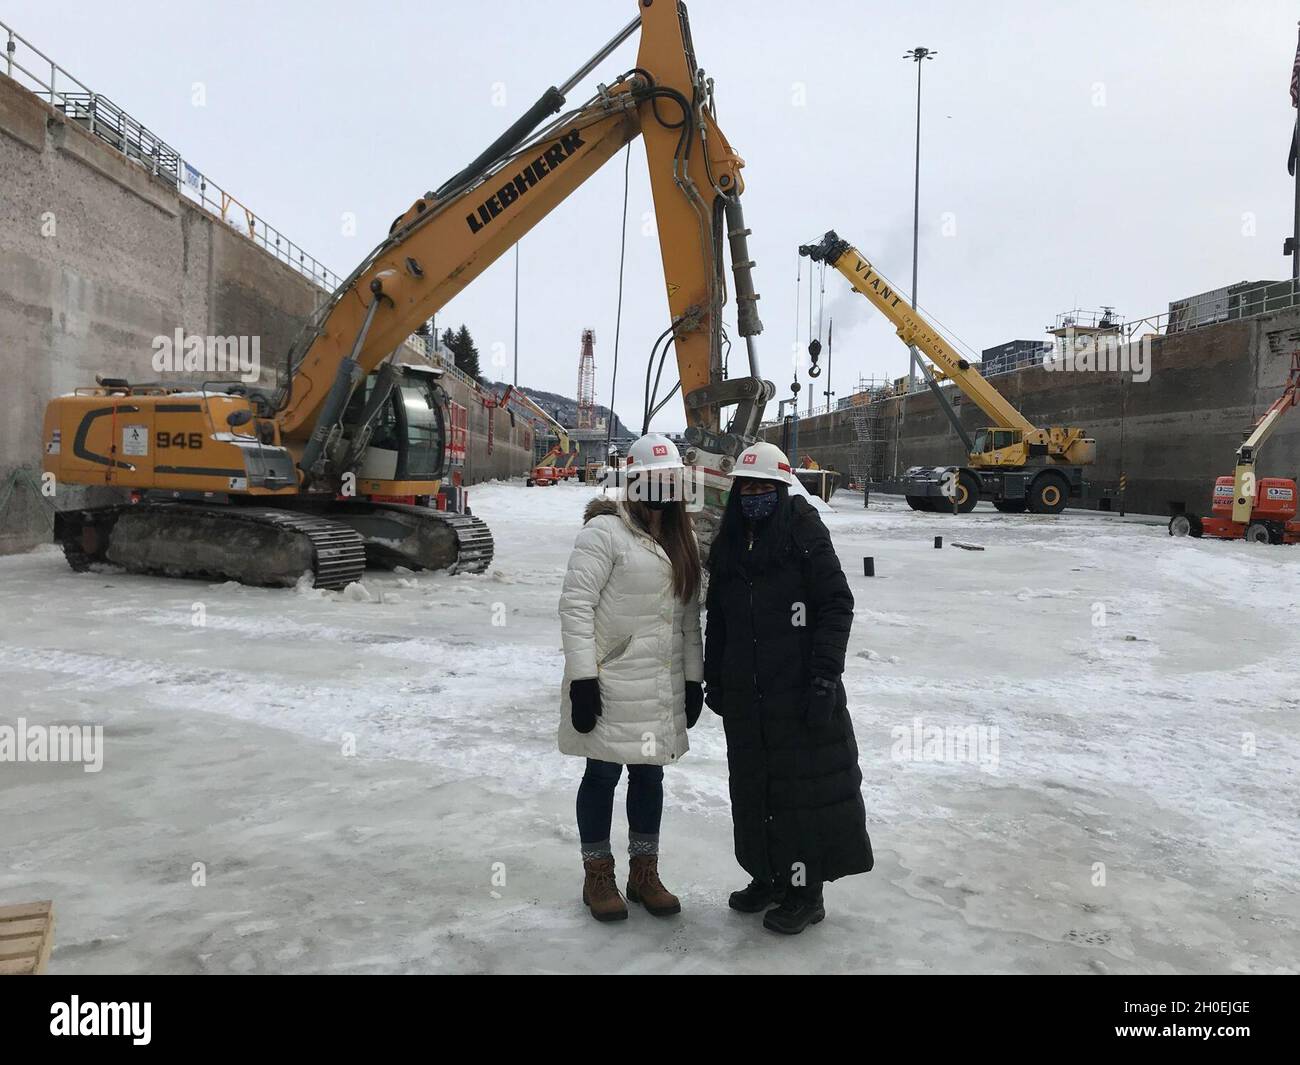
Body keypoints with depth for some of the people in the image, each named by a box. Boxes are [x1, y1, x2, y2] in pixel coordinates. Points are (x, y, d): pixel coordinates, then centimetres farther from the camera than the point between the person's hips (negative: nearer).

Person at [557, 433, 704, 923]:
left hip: (663, 686, 6)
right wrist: (582, 677, -19)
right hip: (610, 680, -6)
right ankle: (598, 876, 25)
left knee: (650, 774, 15)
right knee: (603, 773, 6)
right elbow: (575, 605, -15)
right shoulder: (605, 531, -11)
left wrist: (694, 677, 10)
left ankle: (644, 874, 31)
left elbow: (689, 616, 13)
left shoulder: (685, 540, 10)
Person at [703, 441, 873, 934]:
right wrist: (714, 680, 16)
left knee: (804, 783, 1)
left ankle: (806, 892, 15)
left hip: (800, 690, -6)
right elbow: (716, 619, 17)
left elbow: (836, 606, -9)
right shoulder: (727, 545, 12)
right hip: (745, 694, 6)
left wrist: (824, 676, -15)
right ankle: (768, 876, 30)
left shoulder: (806, 534, -6)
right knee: (754, 786, 13)